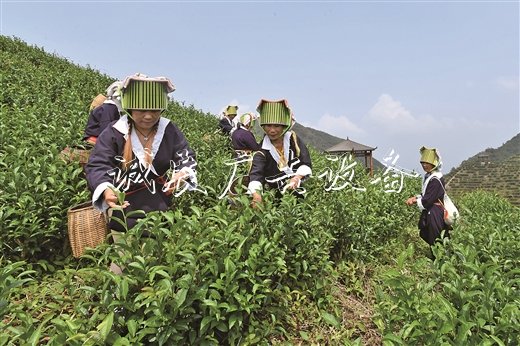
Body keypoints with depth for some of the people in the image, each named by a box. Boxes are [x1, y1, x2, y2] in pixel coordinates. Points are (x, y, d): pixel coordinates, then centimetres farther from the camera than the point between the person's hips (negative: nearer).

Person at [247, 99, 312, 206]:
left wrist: (298, 177, -24)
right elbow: (256, 174, -24)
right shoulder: (262, 151, -8)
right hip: (278, 194, -2)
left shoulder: (293, 139, 0)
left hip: (301, 187, 2)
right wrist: (256, 194, -44)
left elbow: (306, 163, -2)